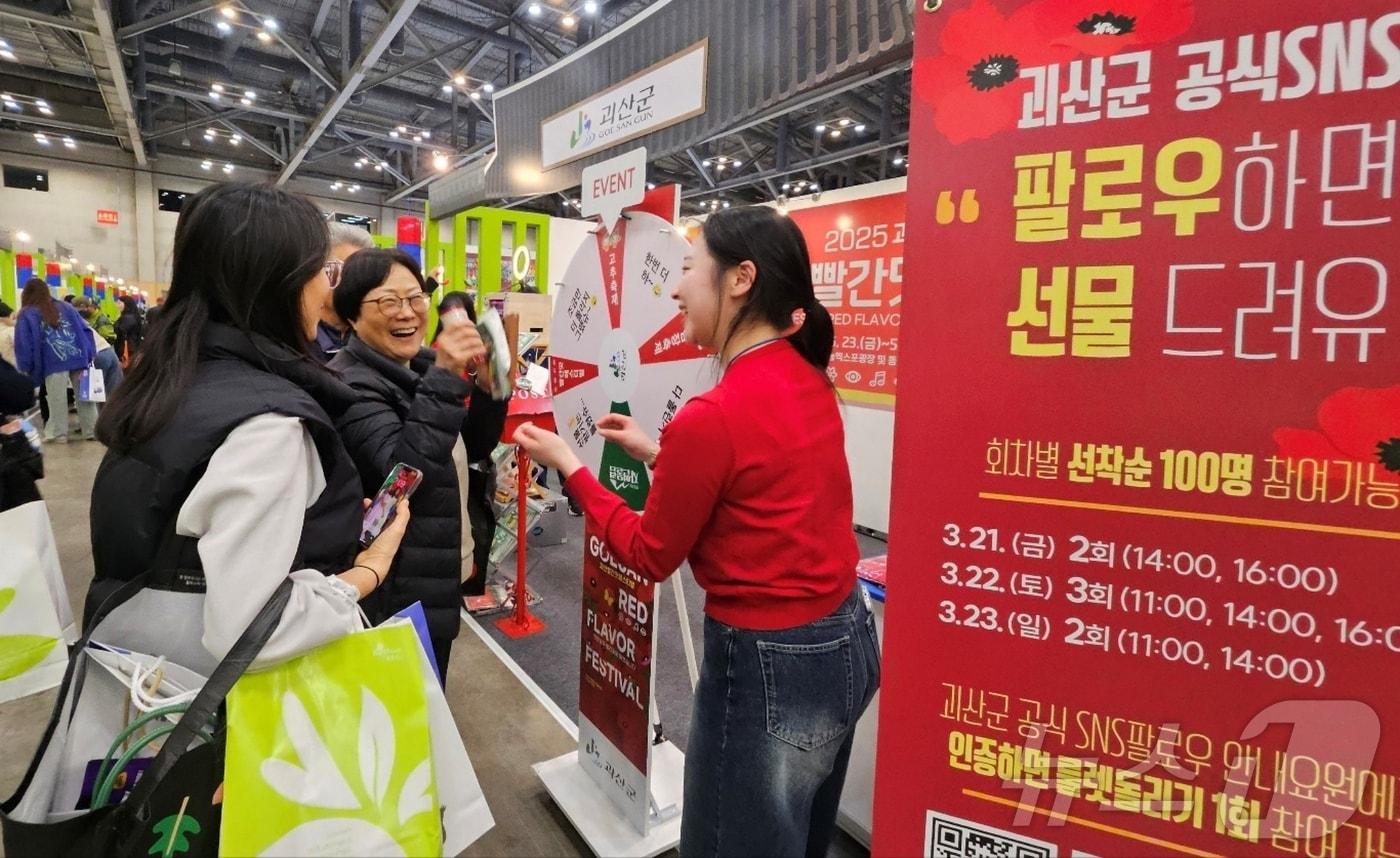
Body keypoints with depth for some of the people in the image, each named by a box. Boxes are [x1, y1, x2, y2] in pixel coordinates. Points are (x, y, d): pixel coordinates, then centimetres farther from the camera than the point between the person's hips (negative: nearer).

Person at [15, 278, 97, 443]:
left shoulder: (27, 315, 7)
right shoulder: (66, 307, 18)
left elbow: (23, 344, 3)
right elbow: (84, 330, 13)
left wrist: (26, 368, 10)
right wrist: (90, 355, 11)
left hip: (54, 364, -3)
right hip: (79, 359, 3)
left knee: (57, 401, 2)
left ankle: (59, 434, 7)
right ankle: (91, 430, 6)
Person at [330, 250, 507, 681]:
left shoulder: (422, 366, 6)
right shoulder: (351, 385, -19)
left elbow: (473, 449, 11)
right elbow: (406, 470, -32)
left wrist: (487, 387, -6)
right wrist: (445, 378, -36)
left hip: (441, 574, 8)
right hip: (397, 592, -8)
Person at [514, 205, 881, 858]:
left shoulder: (713, 415, -25)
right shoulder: (808, 379, -1)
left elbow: (649, 556, -11)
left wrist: (567, 464, -2)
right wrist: (660, 453, 13)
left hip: (767, 663, -8)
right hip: (845, 636, 8)